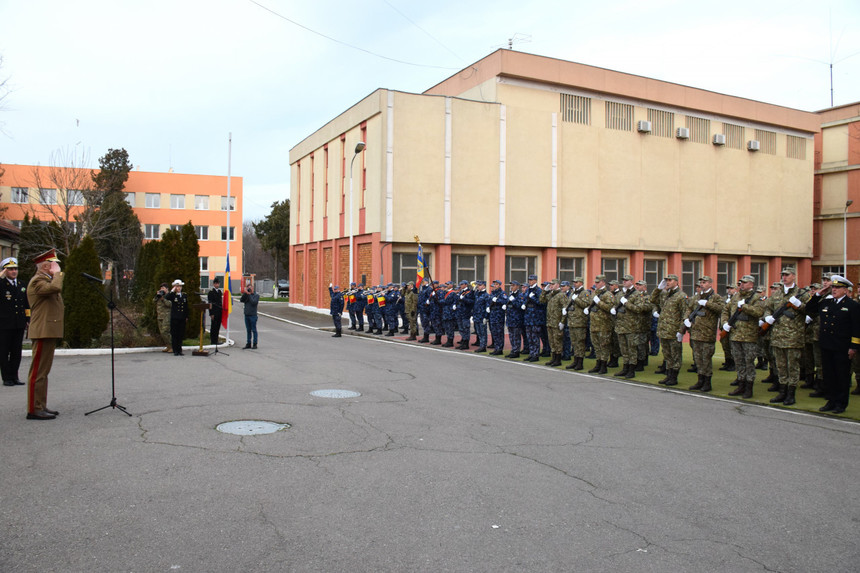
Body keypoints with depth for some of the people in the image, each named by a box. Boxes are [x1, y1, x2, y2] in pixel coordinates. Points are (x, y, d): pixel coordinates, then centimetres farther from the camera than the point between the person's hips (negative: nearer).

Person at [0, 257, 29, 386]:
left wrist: (28, 320, 14)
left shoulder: (22, 286, 15)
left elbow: (26, 305, 18)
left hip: (19, 325, 5)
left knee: (16, 352, 8)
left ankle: (14, 377, 14)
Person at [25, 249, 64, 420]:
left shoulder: (47, 280, 21)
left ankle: (41, 406, 20)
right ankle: (34, 410, -4)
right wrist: (57, 273, -16)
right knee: (38, 371, -7)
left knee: (43, 372, 14)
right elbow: (55, 288, -31)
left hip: (49, 332, 11)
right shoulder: (37, 281, -12)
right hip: (43, 331, -11)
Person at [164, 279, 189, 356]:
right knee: (174, 335, 1)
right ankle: (175, 351, 7)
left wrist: (186, 316, 9)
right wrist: (172, 291, -17)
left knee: (181, 335, 6)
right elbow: (166, 297, -23)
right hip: (174, 318, -3)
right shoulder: (172, 295, 0)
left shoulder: (185, 295, 11)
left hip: (182, 318, 3)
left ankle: (179, 350, 14)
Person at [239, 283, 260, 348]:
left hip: (253, 315, -5)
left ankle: (255, 344, 2)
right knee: (248, 330, 9)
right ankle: (248, 344, 14)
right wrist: (245, 293, -11)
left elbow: (253, 302, -16)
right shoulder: (246, 295, 11)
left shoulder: (256, 295, -1)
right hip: (246, 315, 5)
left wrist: (249, 294, -14)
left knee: (253, 330, -1)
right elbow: (241, 300, -3)